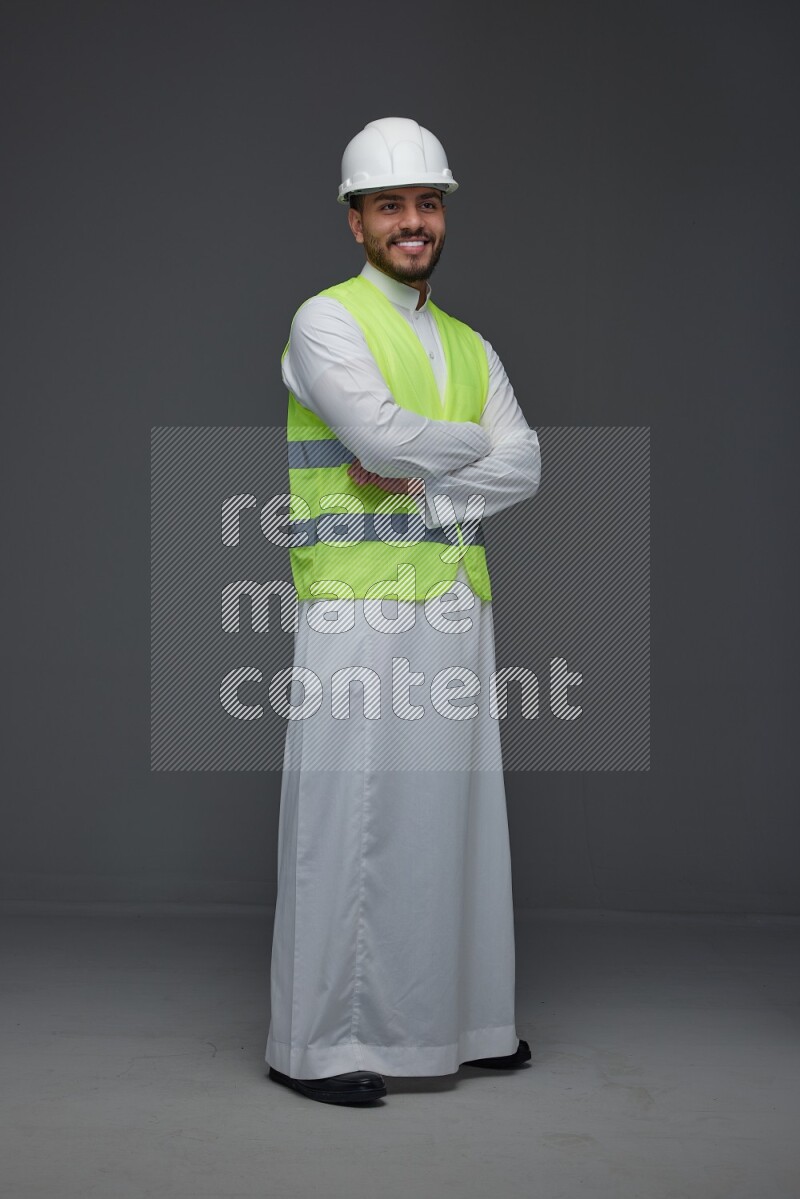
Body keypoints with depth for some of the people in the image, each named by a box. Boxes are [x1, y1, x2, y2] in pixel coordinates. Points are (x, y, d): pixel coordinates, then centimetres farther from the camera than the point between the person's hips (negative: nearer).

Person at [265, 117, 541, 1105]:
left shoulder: (471, 347, 17)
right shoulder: (326, 321, -3)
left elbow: (523, 469, 3)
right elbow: (383, 434, -19)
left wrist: (420, 476, -12)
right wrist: (472, 442, -1)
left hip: (454, 612, 7)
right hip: (357, 611, -6)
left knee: (451, 812, 10)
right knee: (346, 817, -5)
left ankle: (448, 1019, 22)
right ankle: (314, 1042, 4)